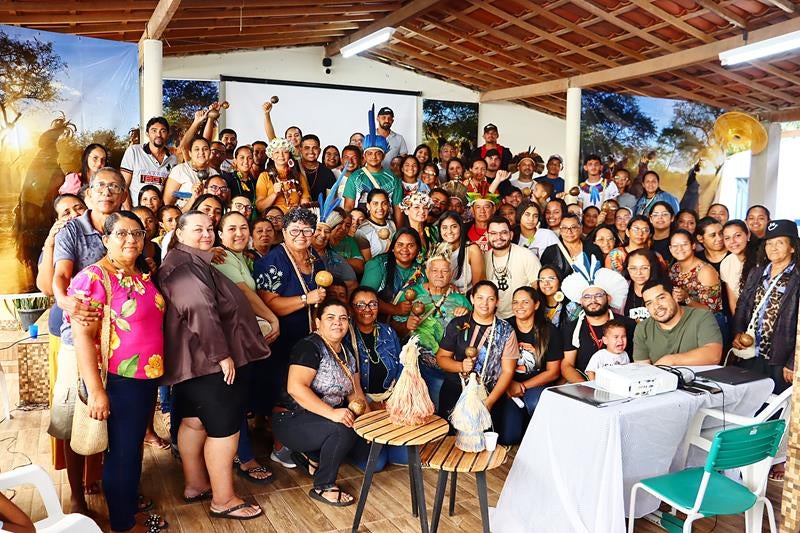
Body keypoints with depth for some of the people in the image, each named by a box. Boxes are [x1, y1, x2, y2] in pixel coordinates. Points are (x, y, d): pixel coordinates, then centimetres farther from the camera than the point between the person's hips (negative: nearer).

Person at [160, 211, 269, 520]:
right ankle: (223, 500, 8)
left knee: (194, 422, 19)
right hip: (209, 359, -11)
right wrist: (222, 354, -26)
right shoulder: (185, 265, -18)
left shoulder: (194, 262, 18)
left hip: (197, 358, 11)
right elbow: (200, 310, -29)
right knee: (224, 428, -2)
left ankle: (195, 485, 32)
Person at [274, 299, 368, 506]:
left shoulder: (347, 353, 8)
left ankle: (312, 456, 9)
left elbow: (355, 391, 9)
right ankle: (323, 487, -8)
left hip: (326, 417, 8)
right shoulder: (309, 347, -17)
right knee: (343, 428, -29)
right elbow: (295, 388, -29)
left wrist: (369, 416, -11)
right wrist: (332, 413, -35)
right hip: (292, 420, -8)